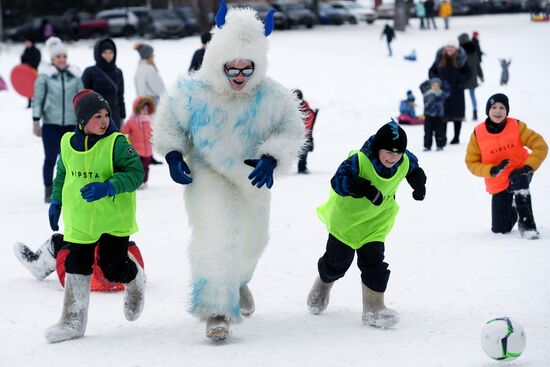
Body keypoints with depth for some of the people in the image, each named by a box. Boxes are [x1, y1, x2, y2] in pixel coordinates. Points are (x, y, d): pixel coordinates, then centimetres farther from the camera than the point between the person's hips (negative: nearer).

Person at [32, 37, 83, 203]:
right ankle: (49, 192, 5)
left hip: (71, 124, 2)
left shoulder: (75, 75, 6)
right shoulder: (45, 75, -1)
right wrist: (36, 121, -5)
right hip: (51, 123, -2)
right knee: (50, 158, -3)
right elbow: (37, 98, -1)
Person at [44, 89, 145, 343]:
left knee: (113, 269, -2)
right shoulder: (68, 143, 1)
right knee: (76, 267, 4)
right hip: (79, 221, 4)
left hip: (114, 219, -4)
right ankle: (73, 321, 14)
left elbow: (136, 172, -18)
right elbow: (61, 174, 18)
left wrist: (107, 187, -29)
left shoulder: (117, 143, -13)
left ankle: (134, 280, 34)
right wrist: (56, 202, 16)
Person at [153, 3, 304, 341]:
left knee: (253, 239, 23)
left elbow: (292, 131, -12)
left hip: (253, 178, 3)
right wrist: (172, 153, -17)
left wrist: (271, 158, -29)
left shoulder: (272, 97, -20)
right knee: (216, 234, -24)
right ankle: (217, 311, -22)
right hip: (207, 173, -3)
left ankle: (238, 280, 57)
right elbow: (168, 122, -2)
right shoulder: (193, 92, -19)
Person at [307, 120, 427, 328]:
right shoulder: (359, 161, -31)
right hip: (346, 217, -3)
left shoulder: (405, 162, -13)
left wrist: (419, 184, -7)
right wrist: (364, 187, -52)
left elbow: (415, 170, 12)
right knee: (338, 261, 10)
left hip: (375, 223, 3)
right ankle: (323, 284, 44)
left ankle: (373, 308, -1)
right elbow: (337, 181, -40)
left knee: (374, 260, -7)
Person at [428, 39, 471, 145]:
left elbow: (468, 73, 2)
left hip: (456, 91, -2)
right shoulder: (440, 58, 6)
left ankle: (456, 137, 12)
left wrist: (459, 81, -12)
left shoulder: (460, 58, 0)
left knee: (456, 114, 3)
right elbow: (431, 71, 12)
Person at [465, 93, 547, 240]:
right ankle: (512, 211, 42)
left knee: (518, 181, -41)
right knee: (499, 229, 5)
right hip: (498, 184, 2)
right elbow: (471, 163, -8)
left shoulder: (517, 126, -15)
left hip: (519, 174, -2)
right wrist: (492, 170, -25)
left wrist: (529, 166, -29)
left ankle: (527, 224, -29)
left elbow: (540, 145, -15)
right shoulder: (478, 134, -12)